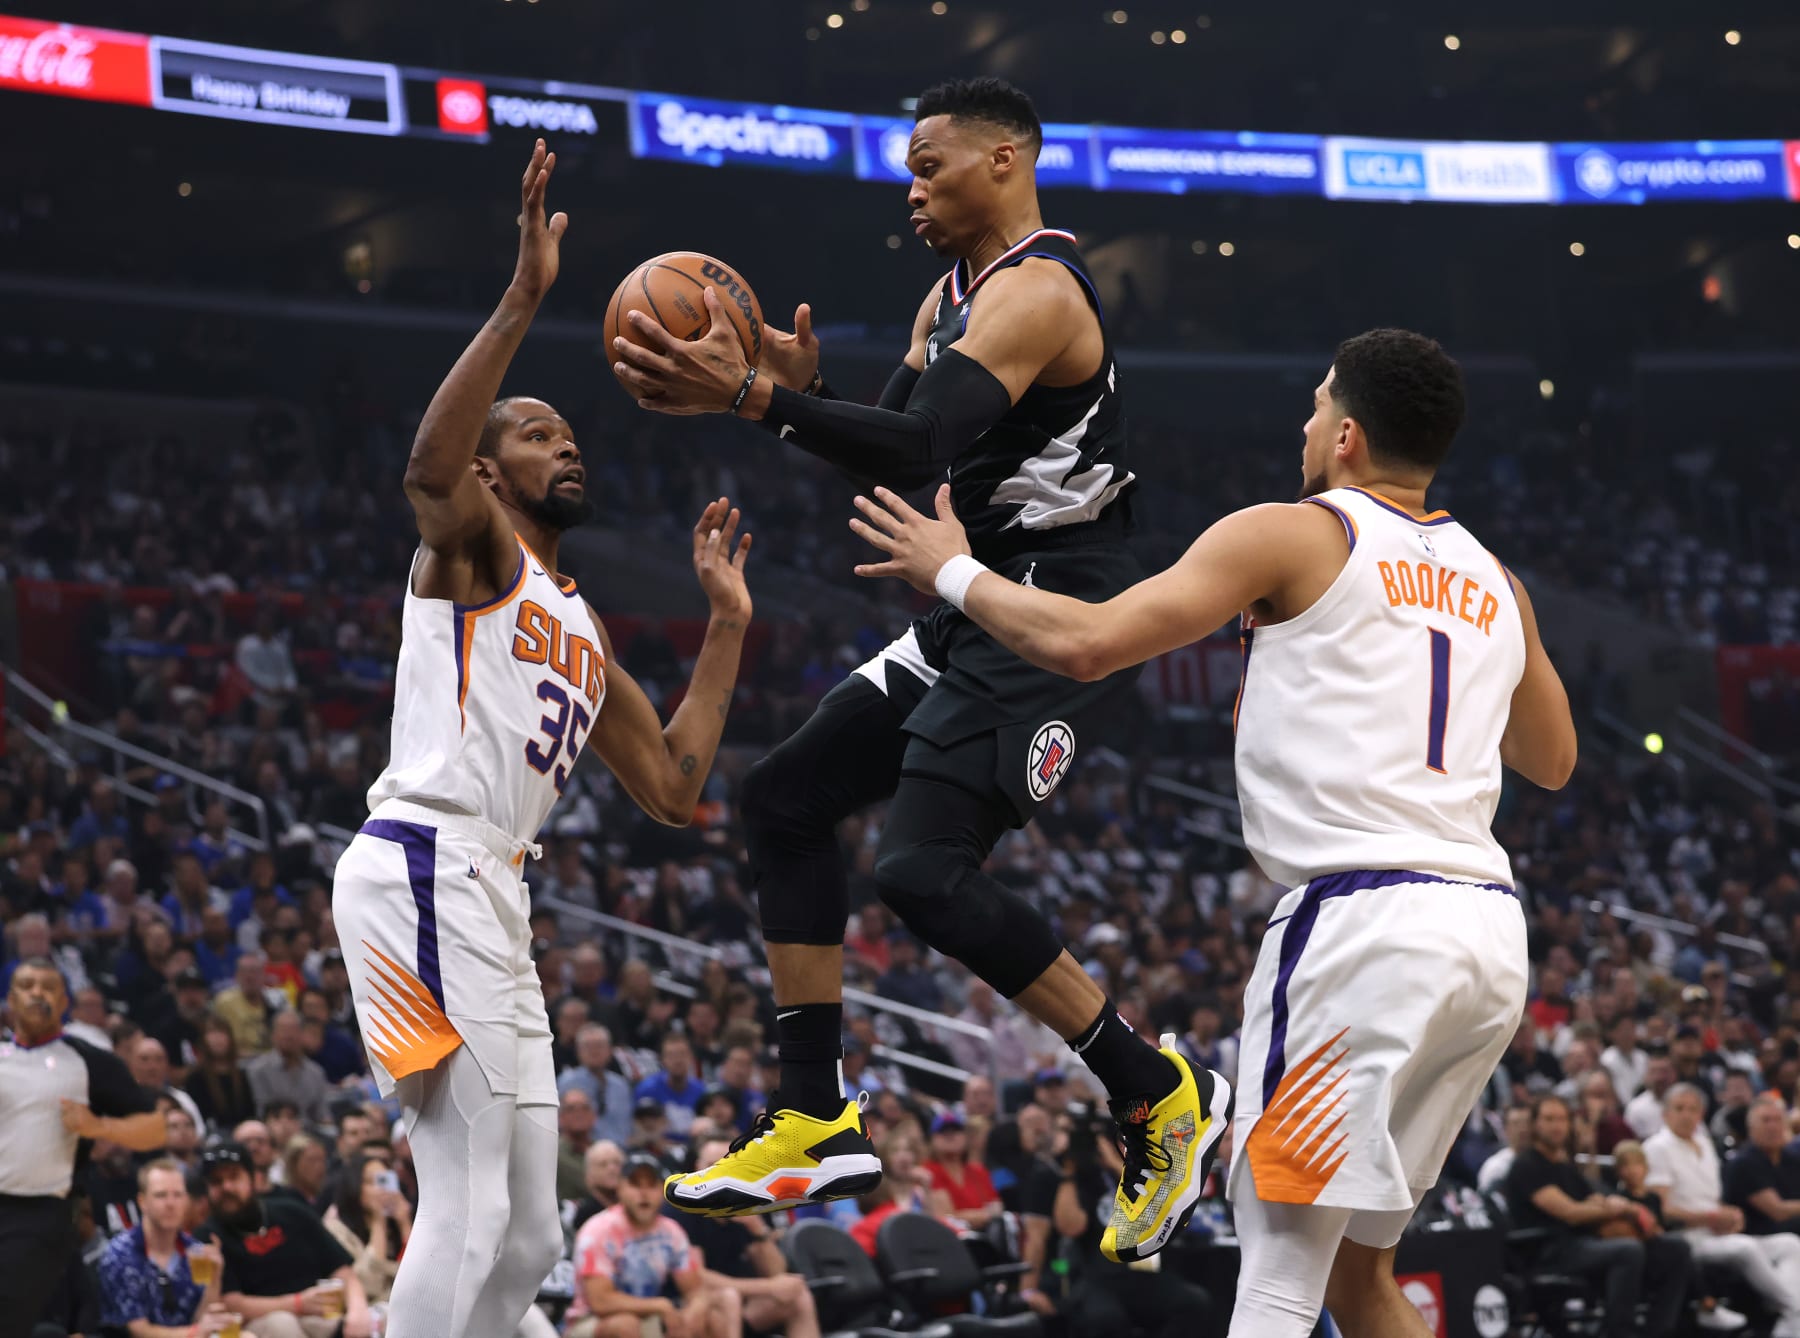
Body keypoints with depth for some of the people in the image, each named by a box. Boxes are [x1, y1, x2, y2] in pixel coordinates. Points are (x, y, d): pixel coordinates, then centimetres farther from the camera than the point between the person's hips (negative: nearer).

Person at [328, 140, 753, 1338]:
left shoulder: (582, 631, 27)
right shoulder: (472, 545, 4)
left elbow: (673, 788, 23)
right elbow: (430, 461, -21)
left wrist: (727, 621, 24)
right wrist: (525, 300, -27)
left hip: (492, 897, 10)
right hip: (424, 868, -9)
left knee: (526, 1237, 9)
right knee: (472, 1214, -17)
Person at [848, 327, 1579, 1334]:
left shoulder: (1294, 536, -1)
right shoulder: (1494, 582, 19)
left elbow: (1086, 643, -7)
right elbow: (1554, 760, 34)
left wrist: (952, 571, 9)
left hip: (1361, 919, -7)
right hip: (1490, 935, 7)